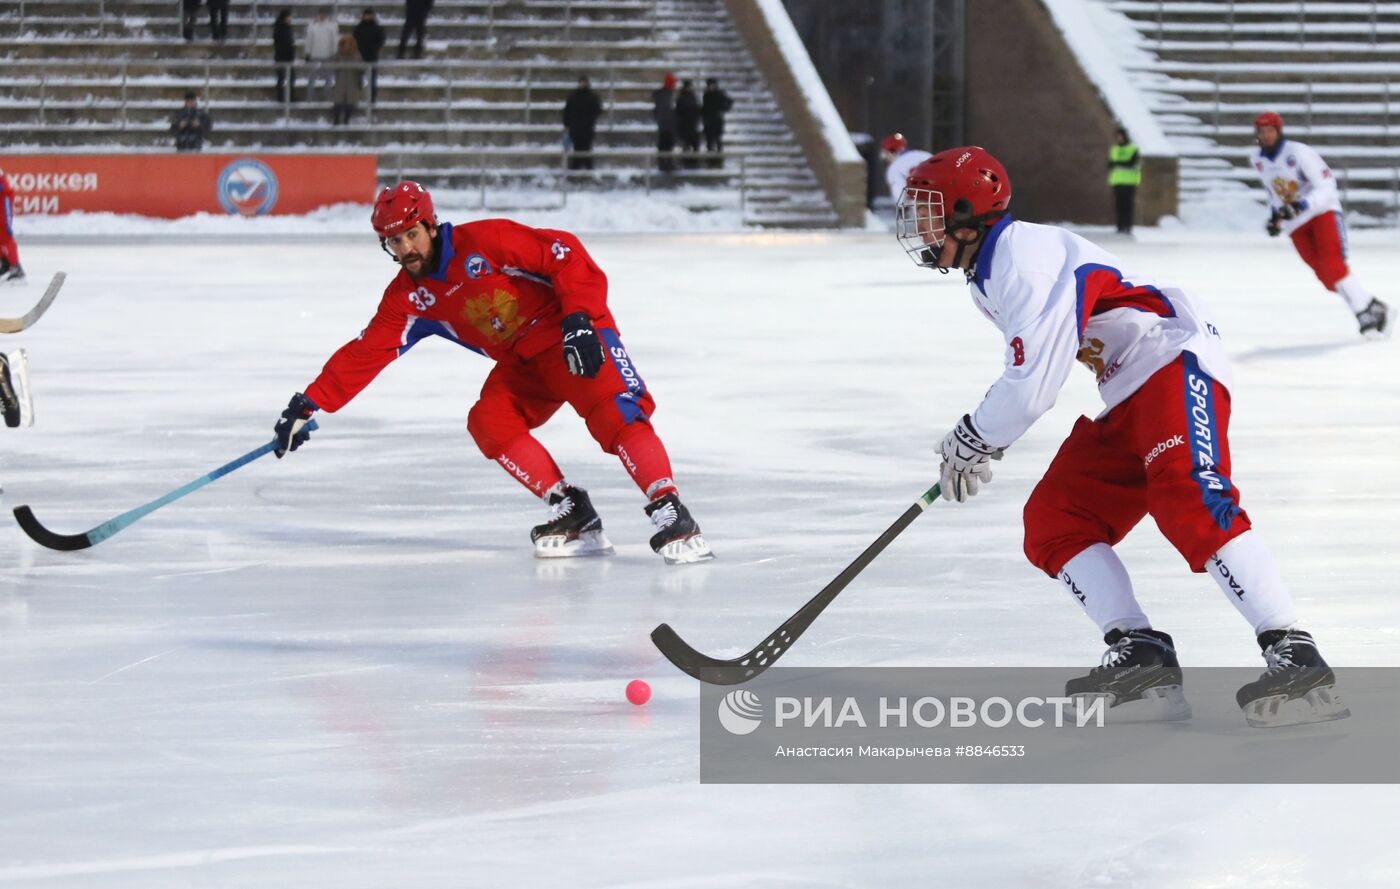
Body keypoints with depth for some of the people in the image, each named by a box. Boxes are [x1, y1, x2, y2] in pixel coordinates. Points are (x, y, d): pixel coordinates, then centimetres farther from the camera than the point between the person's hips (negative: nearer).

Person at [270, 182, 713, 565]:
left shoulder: (484, 242, -20)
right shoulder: (408, 297, 0)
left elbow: (564, 254, -21)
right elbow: (365, 353, 1)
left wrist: (578, 318, -28)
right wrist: (310, 403, -5)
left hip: (570, 332, -7)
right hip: (520, 359, 7)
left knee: (616, 413, -27)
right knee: (489, 422, -15)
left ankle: (670, 513, -33)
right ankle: (573, 516, -13)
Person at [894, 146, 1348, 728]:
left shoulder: (1025, 256, -17)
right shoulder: (986, 276, 17)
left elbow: (1033, 388, -22)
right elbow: (1028, 371, 32)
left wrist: (972, 440, -6)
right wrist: (982, 438, 27)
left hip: (1174, 365, -11)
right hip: (1125, 404, 11)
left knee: (1188, 502, -29)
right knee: (1052, 522, 0)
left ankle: (1294, 658, -35)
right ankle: (1141, 658, -9)